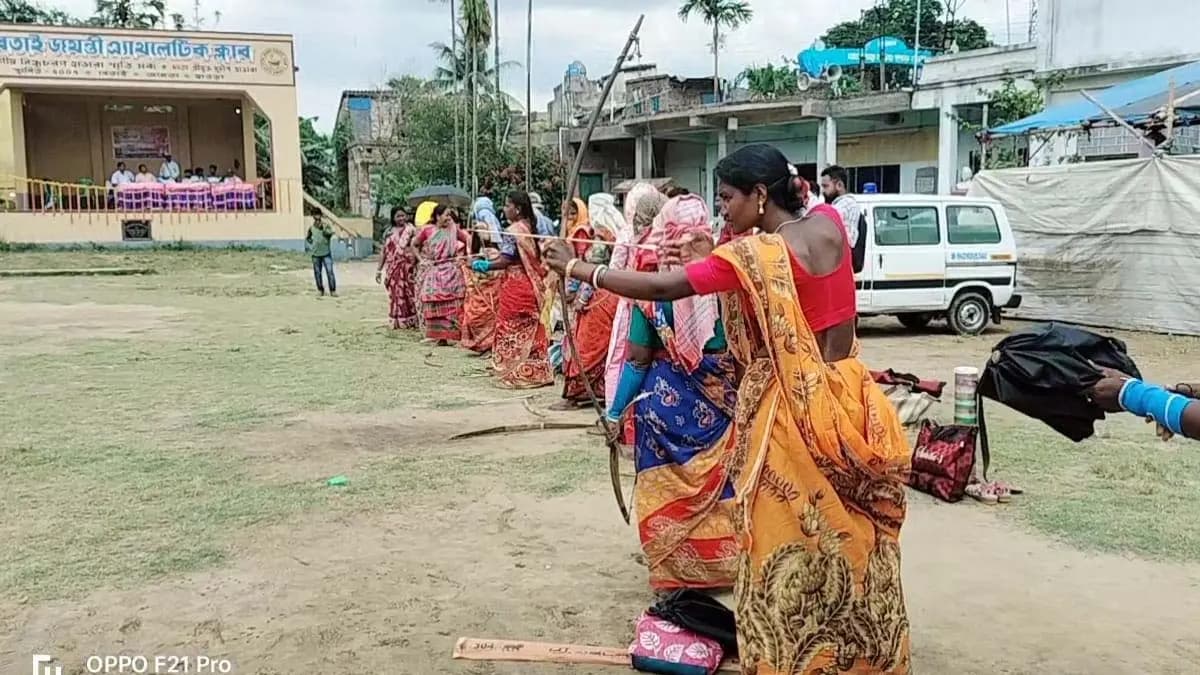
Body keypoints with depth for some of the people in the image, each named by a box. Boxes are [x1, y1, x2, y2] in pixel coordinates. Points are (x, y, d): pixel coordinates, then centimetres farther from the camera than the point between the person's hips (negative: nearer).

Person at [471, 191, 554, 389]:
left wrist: (484, 265, -5)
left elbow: (505, 261, -19)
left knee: (513, 330, 1)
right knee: (530, 330, 13)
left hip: (515, 286, -9)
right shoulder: (530, 227, 10)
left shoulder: (513, 230, -16)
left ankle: (517, 375, 5)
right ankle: (538, 373, 17)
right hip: (531, 284, 9)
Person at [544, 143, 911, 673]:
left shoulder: (750, 254, -18)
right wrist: (712, 262, 10)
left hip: (793, 407, -7)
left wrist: (577, 268, -6)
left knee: (789, 539, 8)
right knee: (852, 538, 18)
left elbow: (660, 288, -15)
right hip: (845, 395, 7)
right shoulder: (829, 223, 0)